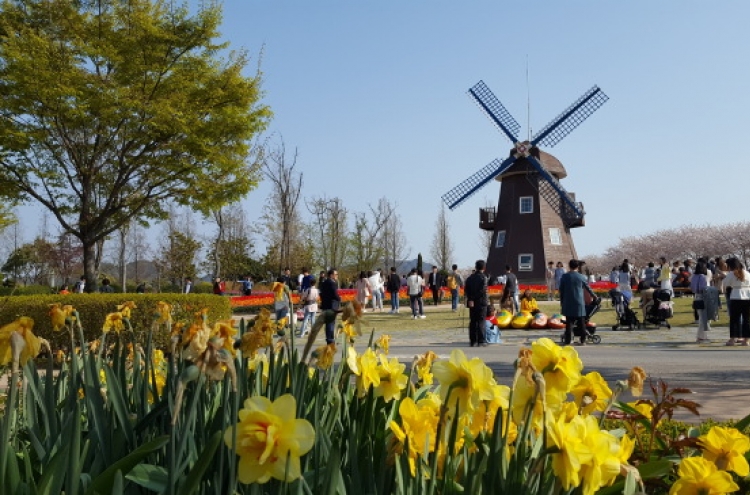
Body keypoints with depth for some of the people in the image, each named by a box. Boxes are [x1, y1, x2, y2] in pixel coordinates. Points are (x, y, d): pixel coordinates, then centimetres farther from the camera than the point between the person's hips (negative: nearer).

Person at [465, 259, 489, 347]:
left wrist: (470, 299, 3)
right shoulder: (483, 277, -10)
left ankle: (473, 341, 10)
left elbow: (466, 290, 4)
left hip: (472, 303, 5)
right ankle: (481, 341, -1)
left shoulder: (470, 277, 8)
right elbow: (483, 291, -17)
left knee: (472, 322, 9)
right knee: (481, 322, 0)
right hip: (481, 303, -5)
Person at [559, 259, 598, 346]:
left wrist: (562, 302, 14)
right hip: (579, 303, 0)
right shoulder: (581, 277, 1)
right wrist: (594, 296, 30)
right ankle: (583, 341, 11)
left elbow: (561, 291, 4)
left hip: (568, 303, 0)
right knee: (581, 323, 8)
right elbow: (588, 288, 13)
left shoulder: (564, 277, 1)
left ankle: (567, 341, -2)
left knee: (569, 322, 1)